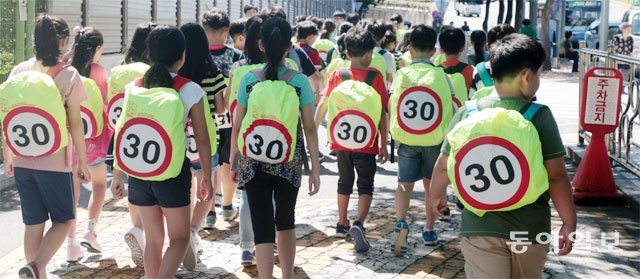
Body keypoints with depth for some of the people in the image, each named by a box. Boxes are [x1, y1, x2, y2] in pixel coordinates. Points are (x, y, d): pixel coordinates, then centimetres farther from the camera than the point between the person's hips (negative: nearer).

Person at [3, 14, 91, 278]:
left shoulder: (18, 71, 3)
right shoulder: (68, 75, -9)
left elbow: (5, 118, 6)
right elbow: (75, 124, -8)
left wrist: (8, 156, 17)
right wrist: (83, 162, 0)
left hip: (21, 161, 4)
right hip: (54, 161, -4)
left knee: (33, 224, 15)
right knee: (63, 219, 12)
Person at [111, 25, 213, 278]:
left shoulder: (134, 88, 1)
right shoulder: (190, 90, -8)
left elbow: (122, 132, 2)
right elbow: (202, 139, -5)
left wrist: (118, 174, 10)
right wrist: (207, 178, 5)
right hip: (174, 171, -4)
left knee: (153, 239, 18)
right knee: (179, 238, 10)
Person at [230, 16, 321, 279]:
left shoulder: (249, 80, -4)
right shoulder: (299, 81, -6)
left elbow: (237, 127, 0)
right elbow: (309, 128, -4)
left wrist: (233, 161, 11)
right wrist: (315, 168, 3)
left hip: (254, 163, -1)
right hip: (289, 163, 1)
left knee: (262, 227, 2)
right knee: (285, 221, 20)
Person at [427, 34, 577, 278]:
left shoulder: (466, 113, -3)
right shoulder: (540, 115, -10)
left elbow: (443, 165, 7)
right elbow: (556, 176, -11)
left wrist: (434, 196, 26)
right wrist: (569, 223, 0)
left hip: (479, 227, 1)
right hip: (531, 228, 0)